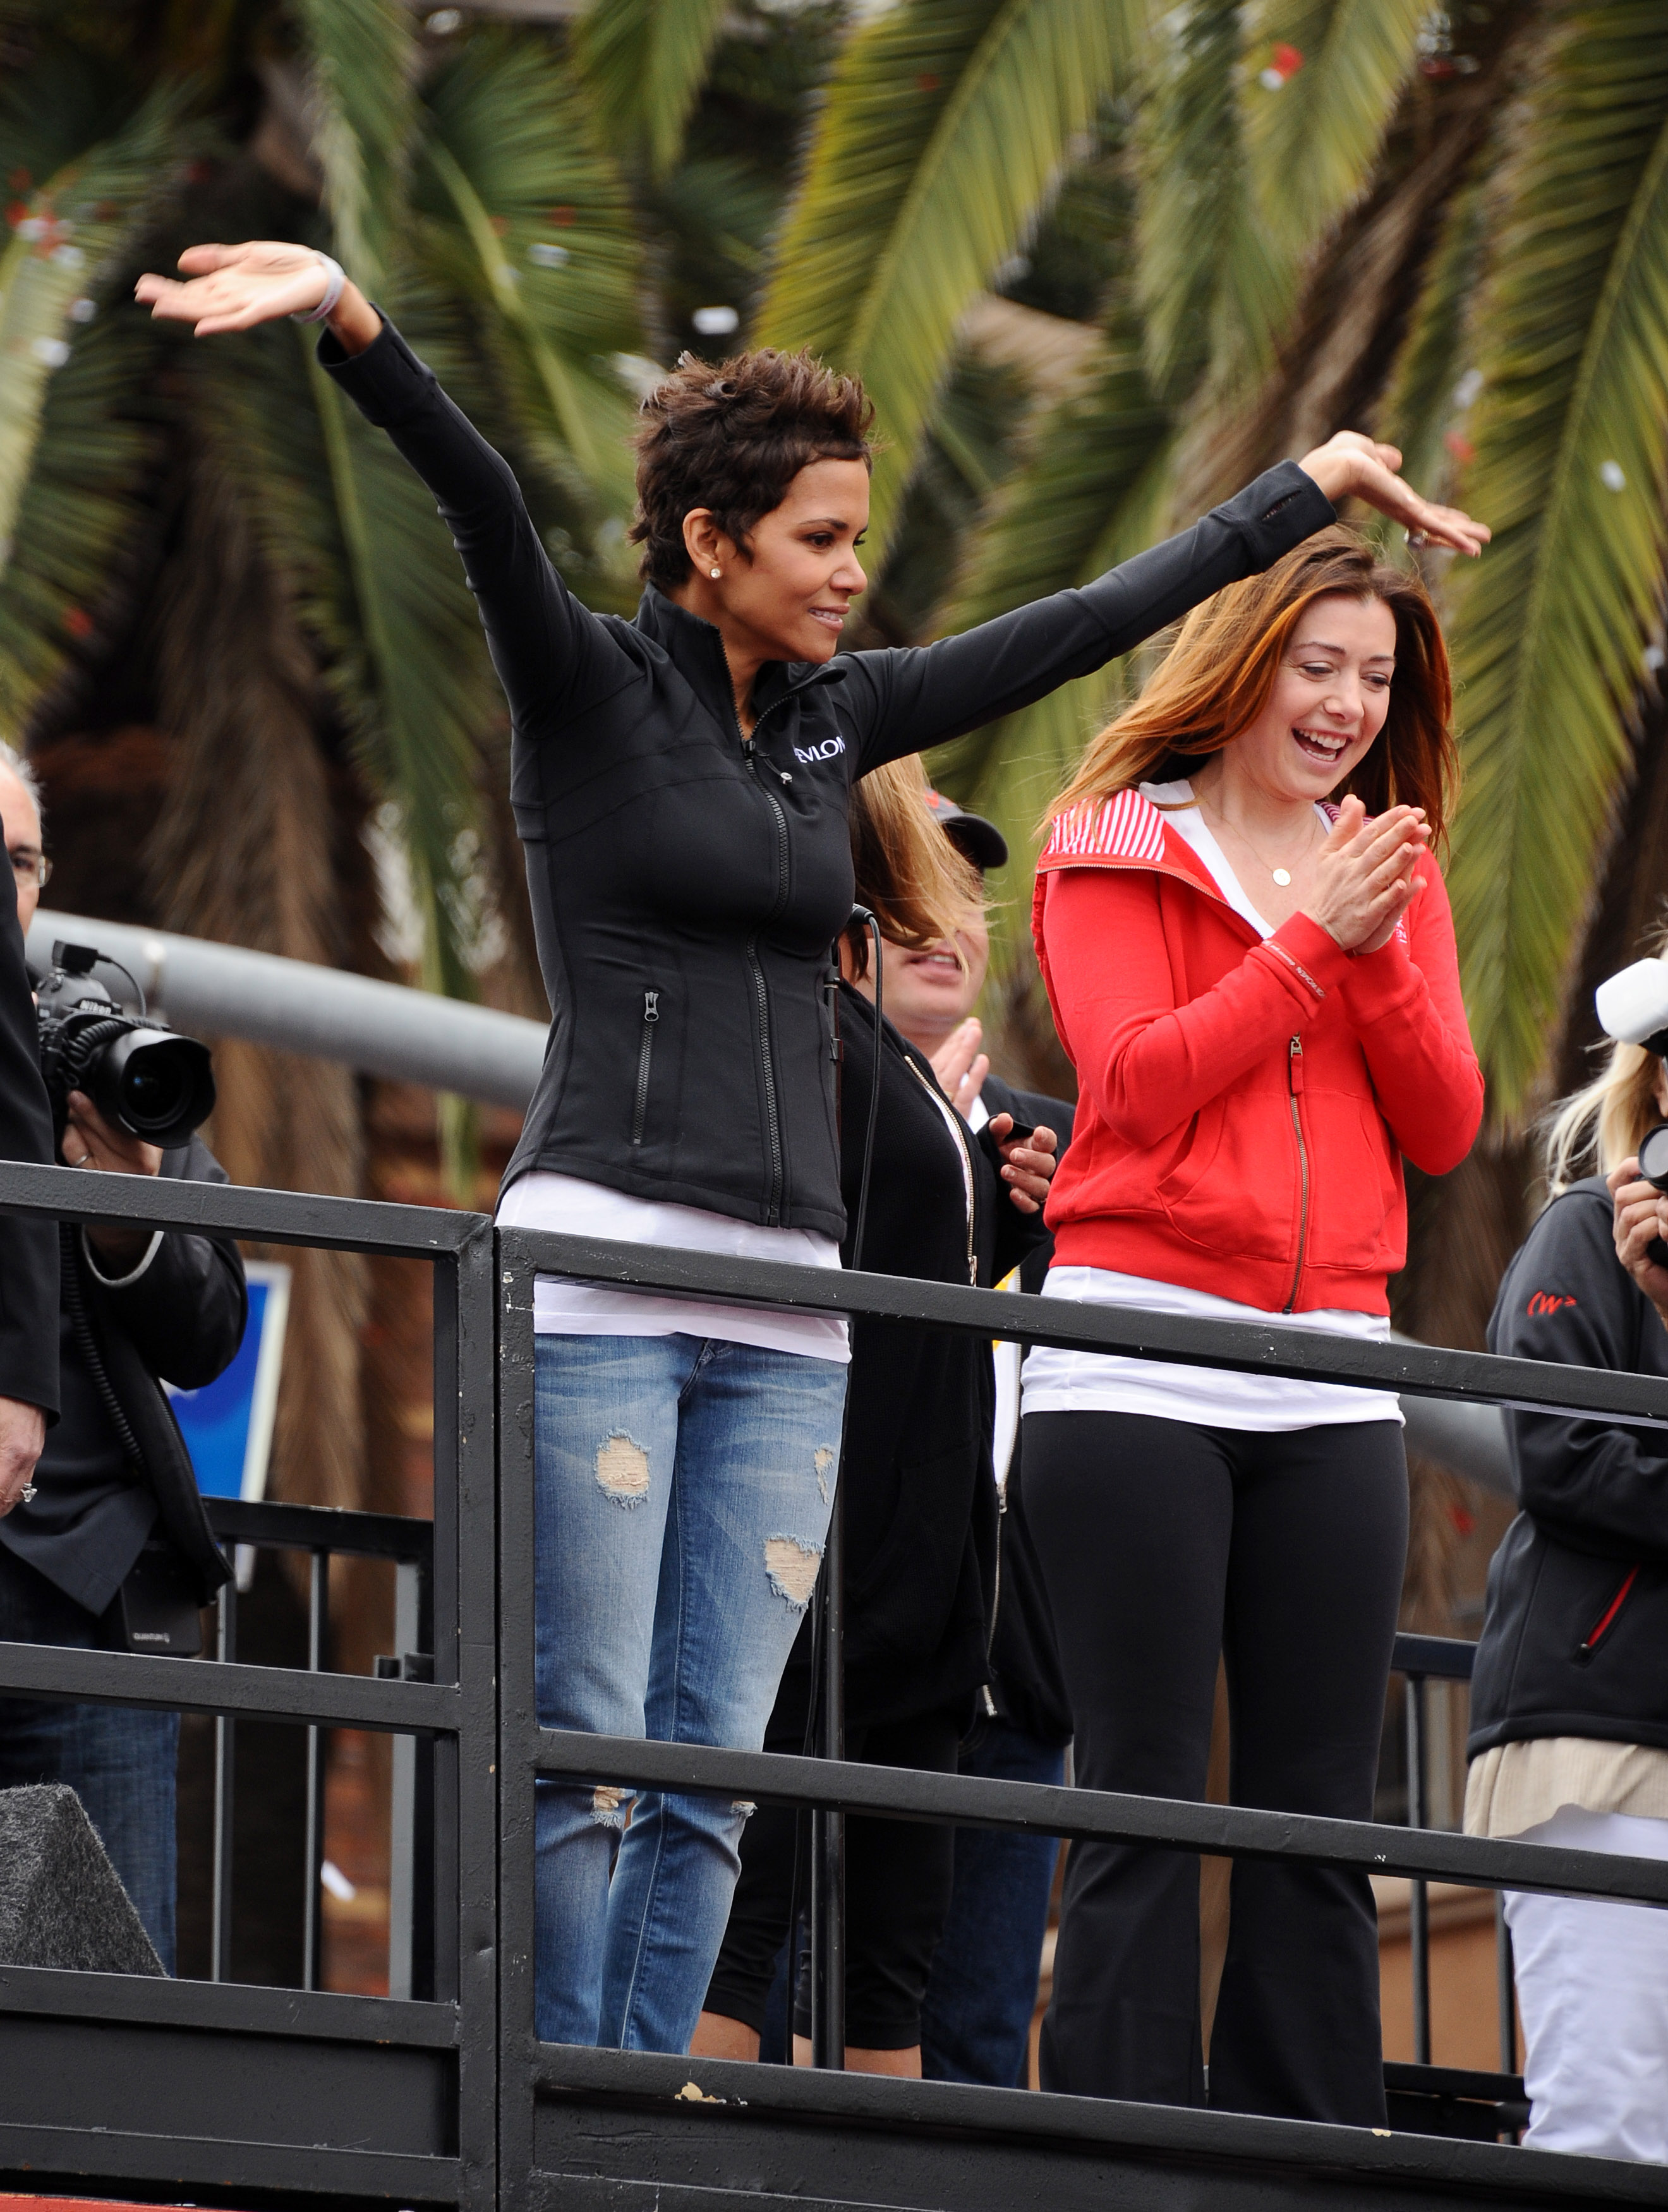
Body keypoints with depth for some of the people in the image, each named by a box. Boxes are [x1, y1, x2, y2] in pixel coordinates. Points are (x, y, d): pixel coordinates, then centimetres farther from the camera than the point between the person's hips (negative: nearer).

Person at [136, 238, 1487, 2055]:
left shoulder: (834, 721, 17)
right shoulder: (584, 685, 1)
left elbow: (1094, 622, 25)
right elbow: (480, 500, -17)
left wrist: (1314, 484, 32)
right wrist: (349, 322, -35)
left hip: (785, 1297, 6)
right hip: (600, 1258, -6)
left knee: (709, 1773, 1)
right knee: (585, 1750, -9)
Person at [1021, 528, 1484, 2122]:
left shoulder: (1394, 873, 18)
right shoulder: (1116, 851, 5)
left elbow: (1445, 1132, 8)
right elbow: (1139, 1090, -8)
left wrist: (1383, 954, -6)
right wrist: (1313, 936, -10)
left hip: (1331, 1376, 5)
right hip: (1138, 1368, -4)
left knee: (1321, 1812, 2)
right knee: (1144, 1799, -7)